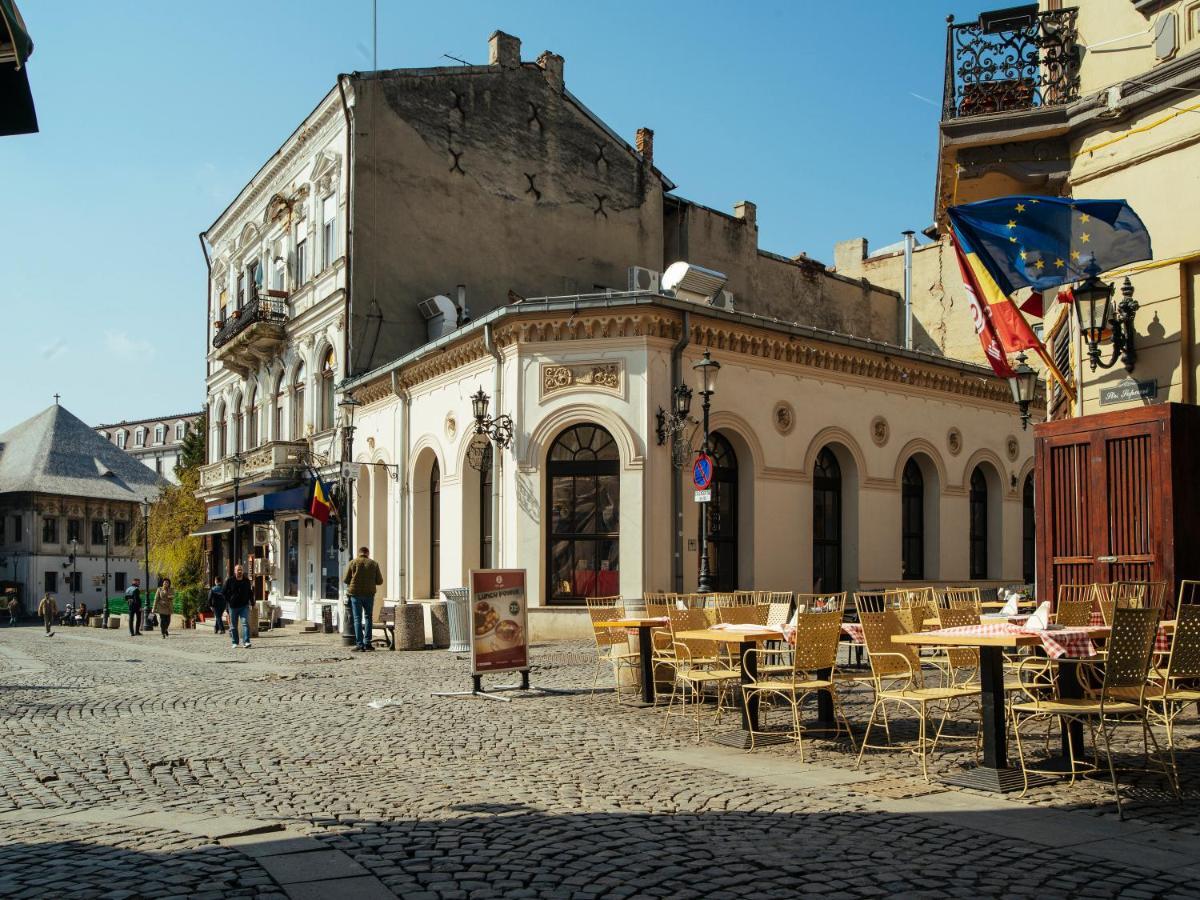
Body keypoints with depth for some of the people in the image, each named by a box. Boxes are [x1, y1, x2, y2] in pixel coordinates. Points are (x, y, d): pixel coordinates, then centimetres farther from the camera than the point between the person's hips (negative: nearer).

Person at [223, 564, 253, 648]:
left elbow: (250, 593, 17)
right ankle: (235, 642, 19)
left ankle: (246, 642, -17)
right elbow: (225, 593, 3)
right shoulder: (229, 580, -1)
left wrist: (252, 602, 9)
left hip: (244, 606, 1)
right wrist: (229, 601, -8)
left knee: (245, 623, -12)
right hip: (233, 606, -1)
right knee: (233, 625, 8)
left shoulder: (247, 581, 7)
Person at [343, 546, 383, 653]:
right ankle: (367, 643, 12)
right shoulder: (374, 564, 2)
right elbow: (379, 581, 4)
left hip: (355, 593, -1)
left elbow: (346, 580, 0)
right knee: (368, 617, 16)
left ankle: (360, 645, -5)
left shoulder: (353, 562, -2)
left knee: (357, 619, 1)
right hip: (369, 593, 2)